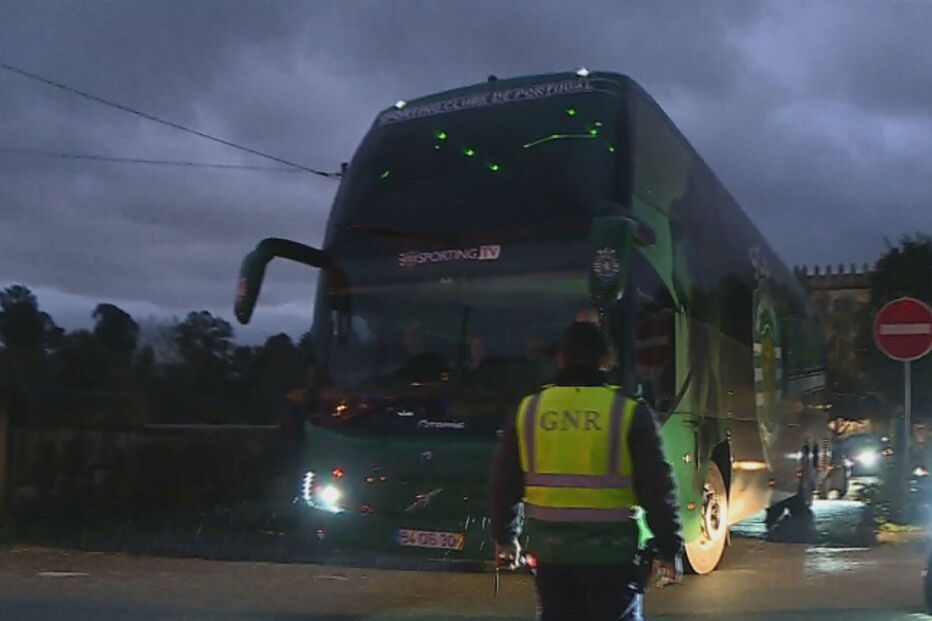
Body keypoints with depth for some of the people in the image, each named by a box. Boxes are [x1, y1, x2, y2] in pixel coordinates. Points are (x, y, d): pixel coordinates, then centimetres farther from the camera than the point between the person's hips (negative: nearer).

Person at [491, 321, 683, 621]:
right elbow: (656, 489, -8)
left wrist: (505, 536, 22)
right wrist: (669, 550, 0)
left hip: (550, 545, 3)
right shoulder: (629, 411, -7)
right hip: (609, 547, -3)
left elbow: (505, 482, 10)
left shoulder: (529, 409, 2)